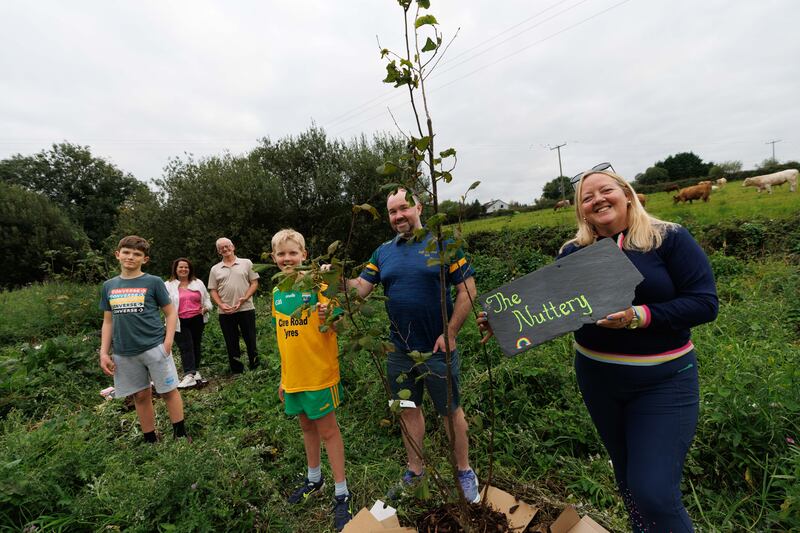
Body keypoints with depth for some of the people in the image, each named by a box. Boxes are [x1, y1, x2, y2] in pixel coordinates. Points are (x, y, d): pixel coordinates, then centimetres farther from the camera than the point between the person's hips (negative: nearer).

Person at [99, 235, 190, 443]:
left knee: (168, 391, 4)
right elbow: (108, 321, 13)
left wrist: (168, 342, -11)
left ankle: (181, 435, 18)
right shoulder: (109, 286, 8)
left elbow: (170, 313, -1)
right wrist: (104, 352, 7)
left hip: (154, 347, -3)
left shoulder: (153, 282, -3)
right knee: (141, 396, 14)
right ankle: (150, 440, 29)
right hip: (124, 353, 4)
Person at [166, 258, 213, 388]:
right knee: (186, 347, -8)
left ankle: (195, 371, 22)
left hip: (197, 320, 3)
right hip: (180, 322, -3)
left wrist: (206, 307, -4)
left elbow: (206, 298, 15)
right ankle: (189, 375, -13)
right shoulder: (169, 285, 2)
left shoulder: (198, 283, 9)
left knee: (196, 345, 10)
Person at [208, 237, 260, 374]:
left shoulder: (246, 263, 4)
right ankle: (237, 371, 21)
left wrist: (244, 298, -12)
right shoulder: (215, 269, 10)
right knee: (231, 343, 10)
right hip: (225, 312, 3)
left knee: (250, 340, 4)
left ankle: (255, 368, 17)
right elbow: (213, 290, 10)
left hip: (246, 309, -2)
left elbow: (254, 283, 1)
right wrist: (221, 305, -7)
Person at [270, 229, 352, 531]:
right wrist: (283, 376, 15)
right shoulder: (277, 293, 5)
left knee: (327, 430, 6)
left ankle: (341, 494, 22)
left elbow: (336, 326, -14)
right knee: (307, 426, 21)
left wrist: (327, 318, -37)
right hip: (292, 375, 6)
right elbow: (284, 337, 12)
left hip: (319, 372, -5)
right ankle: (314, 479, 43)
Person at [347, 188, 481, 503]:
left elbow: (467, 290, -10)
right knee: (409, 409, 18)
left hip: (437, 348, -4)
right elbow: (360, 288, -1)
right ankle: (415, 471, 39)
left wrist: (450, 333, -14)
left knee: (451, 410, 12)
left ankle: (464, 471, 35)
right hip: (399, 350, 4)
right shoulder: (383, 252, 5)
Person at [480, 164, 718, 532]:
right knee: (627, 479, 22)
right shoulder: (573, 253, -1)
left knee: (655, 493, -6)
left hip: (663, 381, -3)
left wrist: (640, 316, -27)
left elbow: (704, 303, -12)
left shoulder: (669, 238, -8)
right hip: (597, 377, 3)